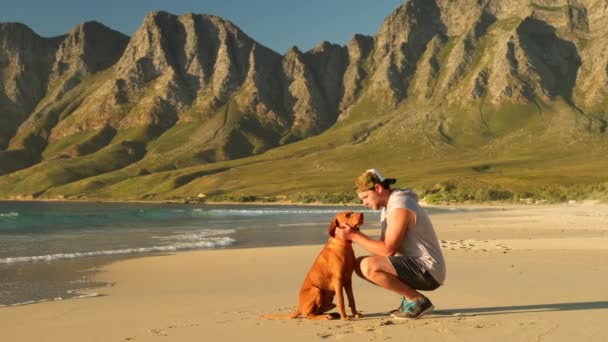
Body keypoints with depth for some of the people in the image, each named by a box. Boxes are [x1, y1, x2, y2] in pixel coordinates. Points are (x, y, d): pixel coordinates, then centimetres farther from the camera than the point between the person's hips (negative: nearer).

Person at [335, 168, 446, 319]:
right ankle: (409, 297, 7)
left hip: (428, 271, -10)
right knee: (360, 264, 8)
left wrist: (354, 236, -17)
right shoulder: (388, 206, 12)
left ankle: (418, 300, -10)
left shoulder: (399, 207, -20)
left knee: (368, 266, -26)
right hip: (415, 265, 10)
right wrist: (355, 235, -1)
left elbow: (387, 250, -22)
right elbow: (384, 246, 13)